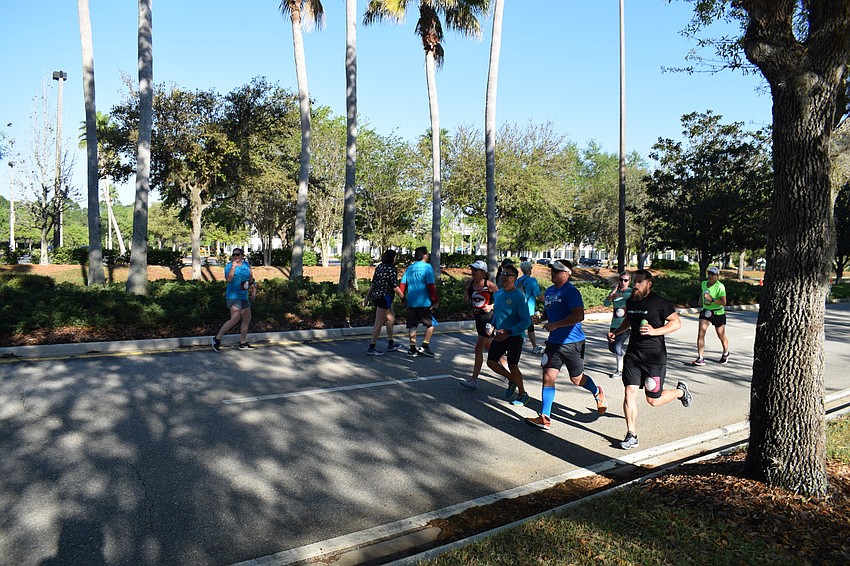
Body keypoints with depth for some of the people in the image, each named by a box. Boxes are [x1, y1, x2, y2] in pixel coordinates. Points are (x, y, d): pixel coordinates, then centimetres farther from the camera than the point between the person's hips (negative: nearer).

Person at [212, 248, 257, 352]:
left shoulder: (246, 264, 8)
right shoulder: (229, 266, -8)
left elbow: (251, 278, 20)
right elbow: (229, 279, -25)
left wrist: (253, 289, 16)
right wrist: (233, 266, -27)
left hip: (244, 296, 8)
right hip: (233, 295, -8)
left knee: (247, 319, 12)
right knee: (235, 319, -22)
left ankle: (243, 343, 22)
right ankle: (217, 338, -13)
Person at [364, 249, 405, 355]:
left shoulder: (380, 266, 9)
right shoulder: (392, 269, -15)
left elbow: (373, 283, 13)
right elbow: (395, 287, -16)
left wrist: (368, 296, 19)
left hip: (376, 295, 9)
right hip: (384, 297, -9)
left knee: (391, 318, 21)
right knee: (379, 323, -2)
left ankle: (391, 344, 30)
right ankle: (371, 348, 4)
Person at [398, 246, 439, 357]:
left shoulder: (409, 268, 10)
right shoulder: (427, 267, -8)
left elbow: (402, 285, 10)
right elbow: (431, 286, -13)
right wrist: (435, 301, -9)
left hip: (411, 302, 6)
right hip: (424, 302, -6)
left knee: (412, 325, 10)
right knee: (431, 323, 8)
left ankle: (412, 349, 11)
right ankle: (425, 347, 4)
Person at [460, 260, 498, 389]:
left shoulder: (489, 285, -14)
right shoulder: (471, 282, 2)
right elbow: (468, 296, 21)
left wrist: (491, 306, -16)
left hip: (489, 318, -7)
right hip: (478, 317, 7)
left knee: (478, 348, -10)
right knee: (489, 347, 18)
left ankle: (473, 380, -6)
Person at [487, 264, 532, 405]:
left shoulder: (519, 296, -16)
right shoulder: (498, 294, 6)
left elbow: (526, 321, -19)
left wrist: (508, 332, -25)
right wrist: (493, 327, 6)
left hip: (514, 336, -7)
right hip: (500, 335, 7)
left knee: (512, 366, 0)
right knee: (491, 362, 5)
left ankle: (522, 394, 21)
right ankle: (512, 380, 30)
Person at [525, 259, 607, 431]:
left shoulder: (571, 291, -16)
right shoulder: (549, 291, 10)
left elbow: (579, 316, -26)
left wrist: (555, 325, -23)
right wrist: (542, 318, 3)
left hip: (572, 343, -7)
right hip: (554, 342, 7)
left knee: (577, 379, 10)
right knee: (548, 377, -1)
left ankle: (597, 393, 43)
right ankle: (544, 418, 3)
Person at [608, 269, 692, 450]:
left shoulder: (659, 302, -10)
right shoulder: (630, 302, 9)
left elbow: (676, 323, -9)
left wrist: (655, 331, -22)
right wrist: (615, 332, 12)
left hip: (655, 357, -5)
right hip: (633, 354, 5)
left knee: (653, 400, 5)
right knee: (630, 393, -6)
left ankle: (680, 391, 36)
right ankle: (631, 435, 5)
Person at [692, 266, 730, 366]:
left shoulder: (720, 286, -19)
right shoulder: (703, 284, 0)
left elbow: (724, 302, -24)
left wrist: (712, 299, -34)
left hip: (718, 313, -4)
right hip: (705, 312, 5)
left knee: (721, 336, 13)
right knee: (700, 334, -11)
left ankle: (725, 354, 41)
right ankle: (701, 358, -11)